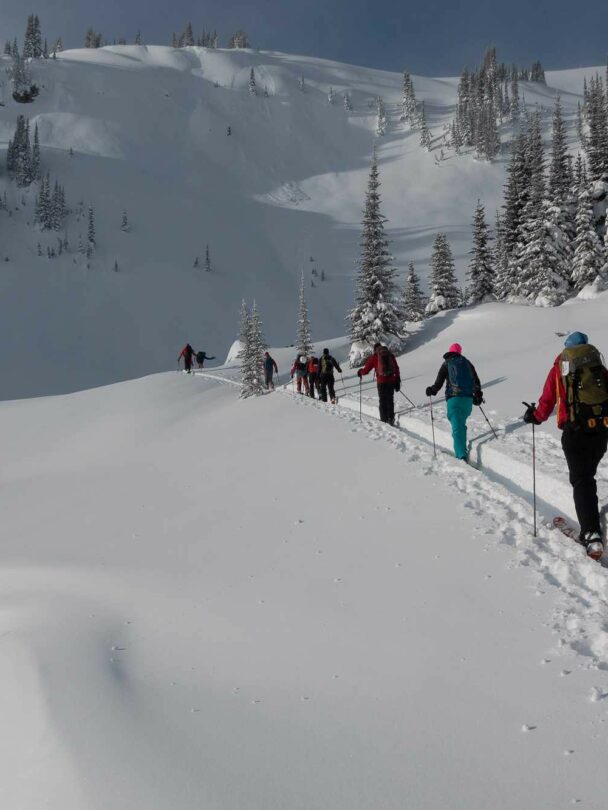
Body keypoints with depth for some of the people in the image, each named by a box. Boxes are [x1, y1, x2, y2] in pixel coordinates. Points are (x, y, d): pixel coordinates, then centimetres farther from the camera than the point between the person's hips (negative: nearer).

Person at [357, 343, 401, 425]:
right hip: (391, 381, 3)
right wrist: (398, 381, 13)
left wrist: (360, 372, 24)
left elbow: (366, 370, 3)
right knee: (390, 400, 10)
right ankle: (391, 419, 8)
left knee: (382, 401, 7)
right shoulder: (390, 355, 11)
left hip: (381, 382, -3)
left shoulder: (374, 356, 1)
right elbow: (397, 369, 9)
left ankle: (384, 420, 8)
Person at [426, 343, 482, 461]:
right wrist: (478, 395, 29)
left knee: (457, 428, -9)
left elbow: (438, 383, 0)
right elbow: (476, 381, 16)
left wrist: (431, 390, 19)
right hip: (468, 398, 4)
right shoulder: (467, 362, 15)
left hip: (454, 398, -4)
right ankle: (462, 450, 23)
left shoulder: (446, 364, 4)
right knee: (461, 424, 22)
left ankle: (461, 456, -21)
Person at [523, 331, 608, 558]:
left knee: (581, 480, 0)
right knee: (588, 475, 23)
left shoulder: (560, 366, 8)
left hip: (575, 431, -3)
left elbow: (547, 400, 6)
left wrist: (536, 417, 23)